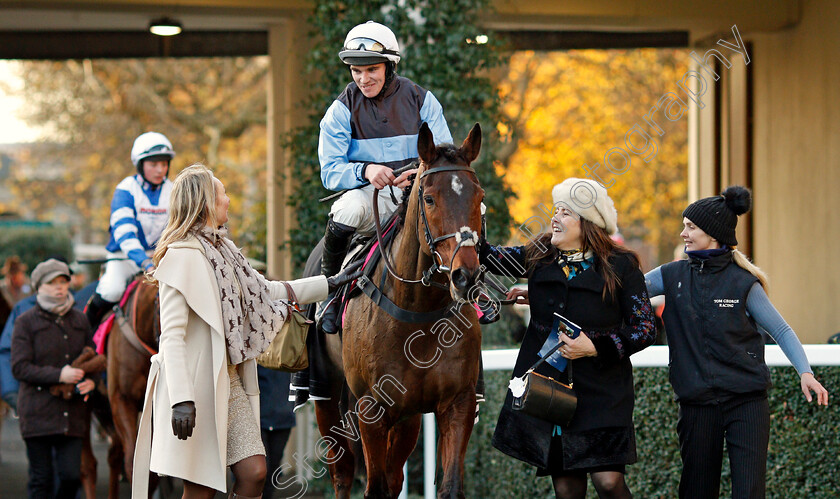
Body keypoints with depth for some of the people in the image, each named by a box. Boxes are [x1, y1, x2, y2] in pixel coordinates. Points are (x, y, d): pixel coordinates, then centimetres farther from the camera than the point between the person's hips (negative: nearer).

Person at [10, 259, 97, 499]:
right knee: (41, 479, 0)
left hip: (72, 412, 4)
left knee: (72, 475, -2)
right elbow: (20, 368, -8)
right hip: (38, 411, -3)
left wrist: (90, 380, -3)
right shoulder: (26, 322, -1)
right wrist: (59, 375, -20)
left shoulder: (80, 320, 12)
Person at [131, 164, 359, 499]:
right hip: (198, 383, -8)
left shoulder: (221, 251, 15)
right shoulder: (182, 257, -13)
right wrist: (181, 398, -28)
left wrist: (327, 284, 34)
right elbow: (172, 335, -19)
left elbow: (262, 290, 30)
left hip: (229, 381, 8)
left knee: (254, 472, -1)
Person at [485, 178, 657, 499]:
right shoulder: (539, 258, 7)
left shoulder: (620, 266, -4)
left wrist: (594, 348, -15)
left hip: (601, 392, -4)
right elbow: (489, 256, 2)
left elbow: (645, 329, -4)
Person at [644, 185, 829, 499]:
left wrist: (805, 372, -13)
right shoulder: (673, 276, 5)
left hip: (747, 402, -3)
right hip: (697, 403, 3)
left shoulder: (743, 282, -4)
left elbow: (781, 330, 0)